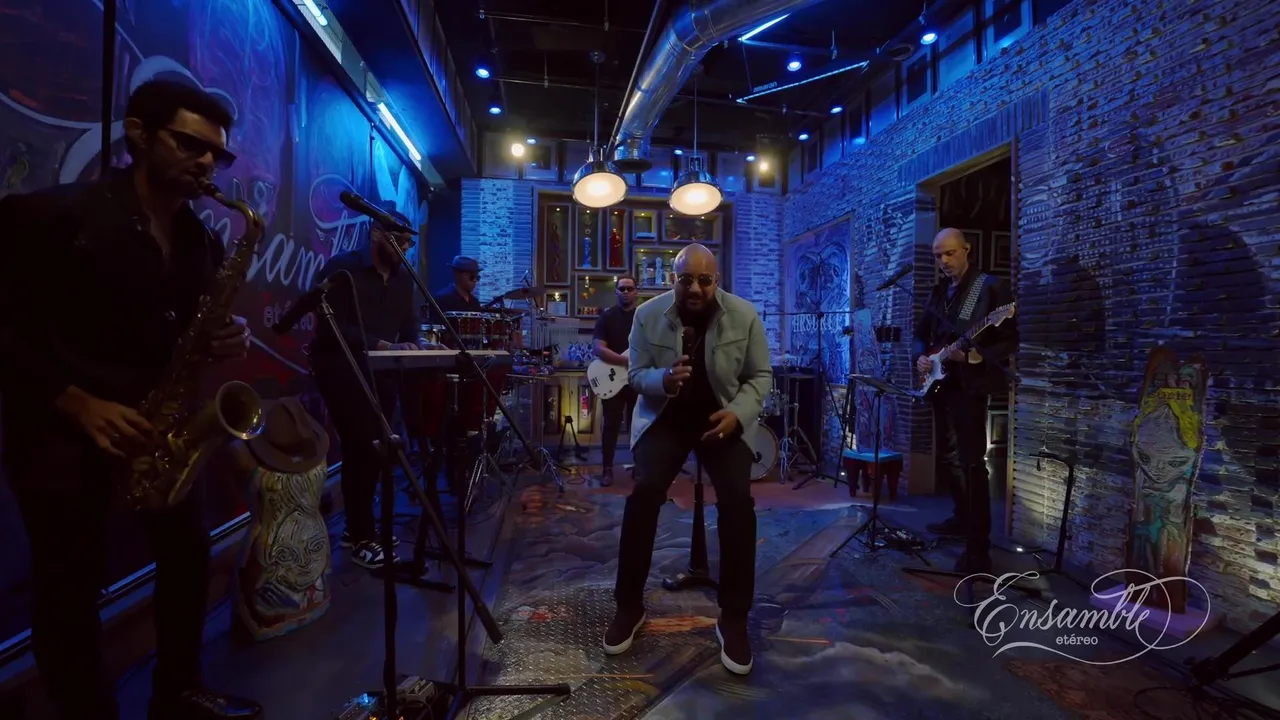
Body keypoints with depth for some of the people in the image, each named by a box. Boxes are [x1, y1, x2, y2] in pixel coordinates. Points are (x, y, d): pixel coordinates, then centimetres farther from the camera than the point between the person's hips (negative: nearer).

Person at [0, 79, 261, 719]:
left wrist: (225, 341, -9)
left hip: (154, 420, 6)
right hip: (59, 427, -5)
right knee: (73, 583, 2)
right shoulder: (55, 213, -11)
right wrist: (77, 403, -19)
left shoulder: (204, 242, 6)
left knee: (188, 552, 12)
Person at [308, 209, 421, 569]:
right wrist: (379, 344, -26)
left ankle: (358, 527, 24)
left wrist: (410, 346, -10)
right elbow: (331, 327, -17)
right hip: (342, 369, -7)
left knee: (376, 448, 9)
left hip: (381, 371, 7)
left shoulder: (403, 278, 11)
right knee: (360, 448, -9)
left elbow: (410, 321, 11)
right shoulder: (341, 268, -9)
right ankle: (363, 538, 2)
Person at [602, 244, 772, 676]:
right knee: (643, 494, -20)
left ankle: (733, 618, 0)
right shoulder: (648, 315, -8)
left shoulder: (744, 316, -9)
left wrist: (738, 413, -20)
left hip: (722, 418, 0)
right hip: (665, 418, 0)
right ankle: (629, 606, 2)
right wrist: (664, 380, -27)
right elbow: (637, 374, -4)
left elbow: (760, 376, -3)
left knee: (738, 501, -19)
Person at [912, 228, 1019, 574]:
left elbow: (1009, 341, -11)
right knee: (946, 457, 16)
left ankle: (978, 549, -1)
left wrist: (976, 357, -26)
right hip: (941, 383, 7)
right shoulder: (938, 291, 13)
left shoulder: (991, 287, -7)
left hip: (970, 384, -7)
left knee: (971, 462, -8)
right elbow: (921, 333, 19)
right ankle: (963, 516, 35)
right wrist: (921, 356, -1)